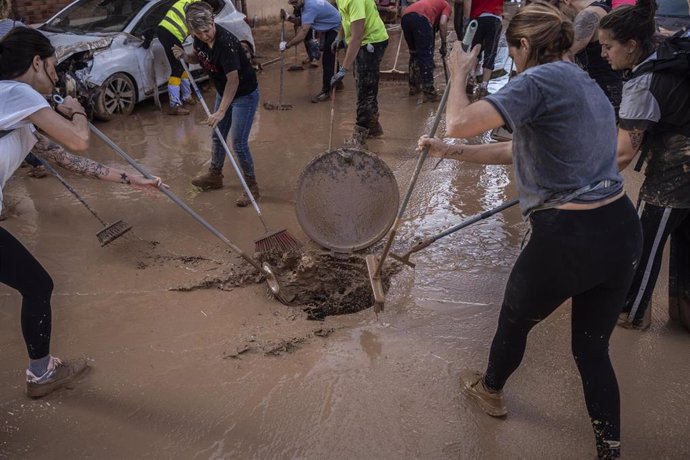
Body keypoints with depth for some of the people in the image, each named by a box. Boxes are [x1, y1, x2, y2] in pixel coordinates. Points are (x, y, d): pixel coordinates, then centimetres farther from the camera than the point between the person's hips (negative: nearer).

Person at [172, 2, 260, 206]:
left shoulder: (225, 42, -33)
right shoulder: (200, 38, -10)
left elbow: (233, 80, -33)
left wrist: (221, 111, -33)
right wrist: (185, 56, -12)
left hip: (244, 95, -8)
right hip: (223, 92, 8)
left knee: (238, 143, -7)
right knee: (217, 135, 19)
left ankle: (251, 186, 9)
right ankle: (215, 176, 39)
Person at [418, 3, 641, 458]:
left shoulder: (541, 80, -12)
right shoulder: (588, 84, 17)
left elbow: (461, 124, -21)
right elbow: (519, 150, 22)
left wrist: (459, 73, -2)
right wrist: (452, 152, 24)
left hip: (567, 238, -7)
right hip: (623, 232, 8)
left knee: (515, 319, 22)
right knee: (593, 348, 21)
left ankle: (490, 390, 50)